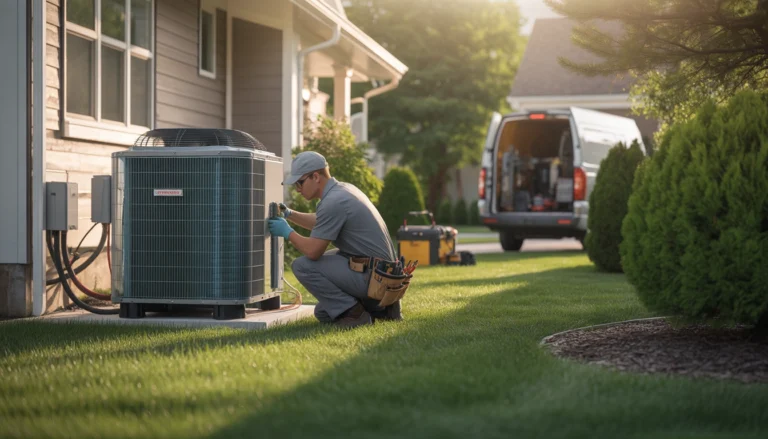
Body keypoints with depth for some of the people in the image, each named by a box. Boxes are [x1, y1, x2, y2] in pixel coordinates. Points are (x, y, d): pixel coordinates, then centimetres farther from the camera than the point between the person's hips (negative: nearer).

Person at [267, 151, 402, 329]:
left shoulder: (333, 202, -20)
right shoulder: (344, 188, 12)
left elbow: (312, 251, -19)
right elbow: (319, 223, 32)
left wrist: (287, 232, -2)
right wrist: (289, 214, 22)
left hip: (370, 276, -10)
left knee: (302, 266, -12)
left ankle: (353, 312, -9)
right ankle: (380, 307, 14)